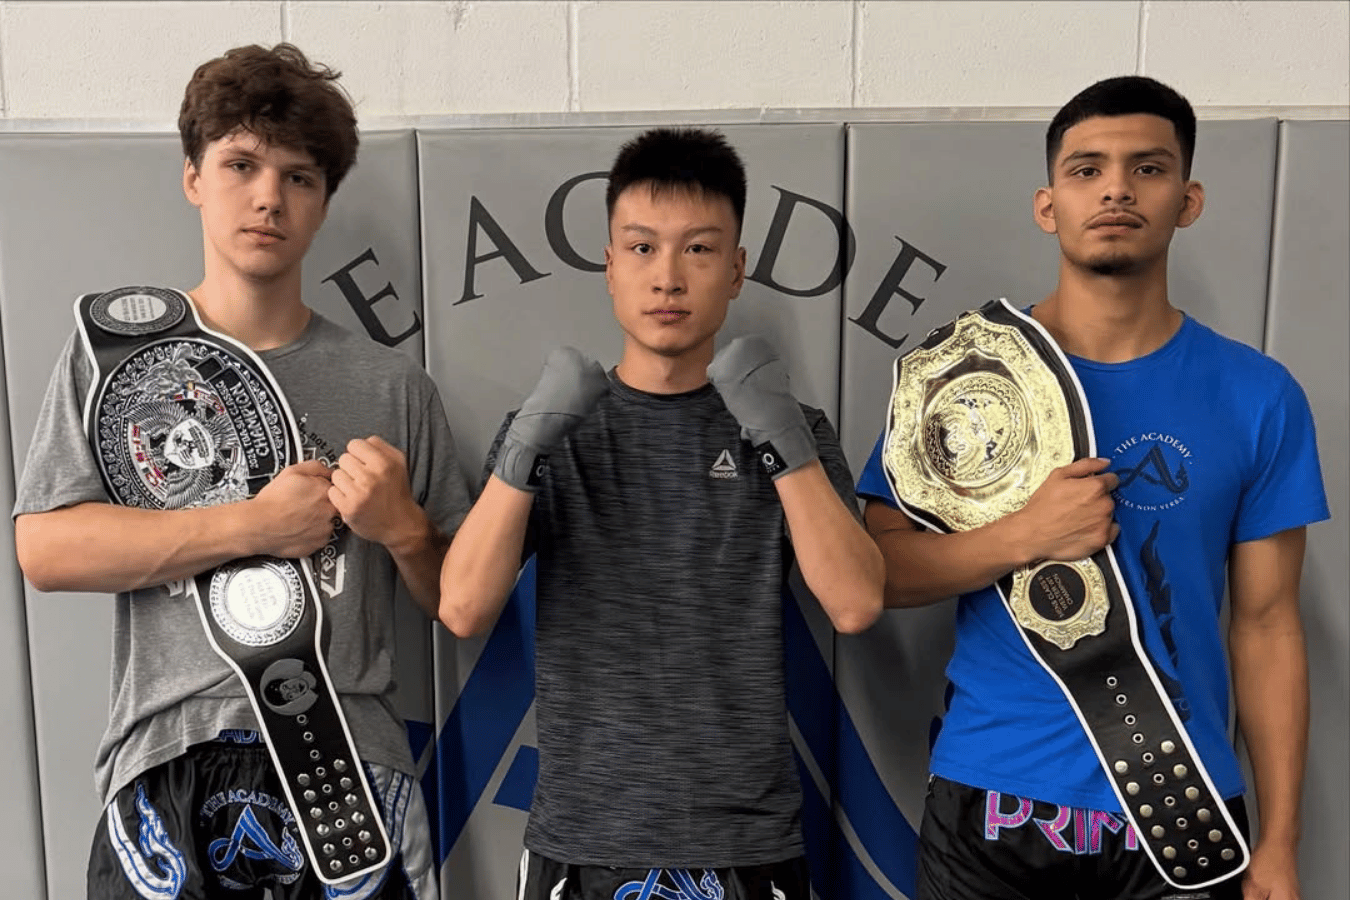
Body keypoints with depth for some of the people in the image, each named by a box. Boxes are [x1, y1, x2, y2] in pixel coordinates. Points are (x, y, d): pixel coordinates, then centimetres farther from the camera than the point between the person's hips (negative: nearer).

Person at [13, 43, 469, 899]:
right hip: (166, 767, 0)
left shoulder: (392, 384, 3)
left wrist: (402, 528, -14)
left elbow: (460, 601, 7)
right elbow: (45, 549, -7)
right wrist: (252, 525, -12)